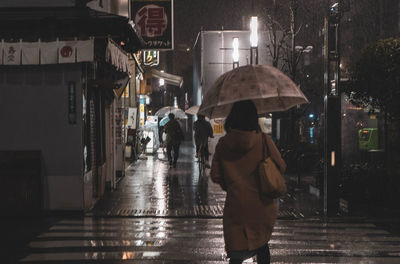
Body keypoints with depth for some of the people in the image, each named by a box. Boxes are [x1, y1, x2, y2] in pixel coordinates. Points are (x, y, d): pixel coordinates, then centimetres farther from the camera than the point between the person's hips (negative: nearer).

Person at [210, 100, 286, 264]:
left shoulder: (223, 143, -3)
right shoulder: (263, 140, -7)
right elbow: (281, 167, -1)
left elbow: (215, 176, 0)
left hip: (235, 206, 0)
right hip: (262, 205, 0)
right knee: (261, 244, 21)